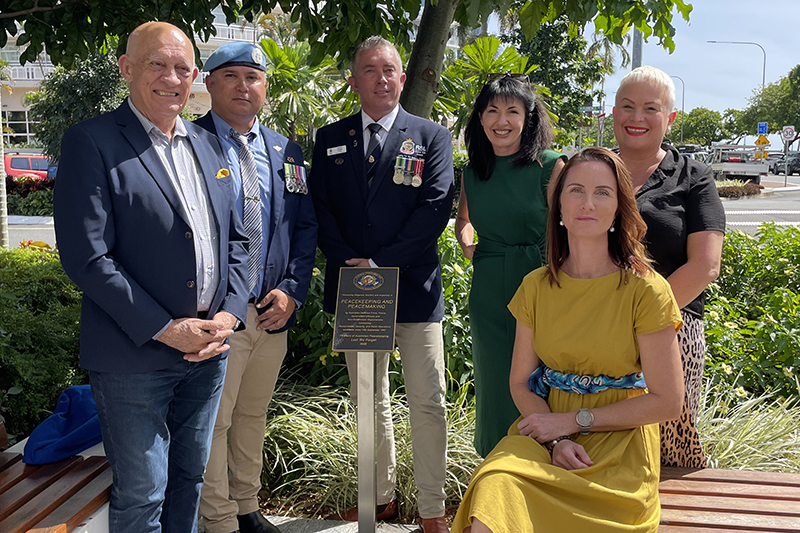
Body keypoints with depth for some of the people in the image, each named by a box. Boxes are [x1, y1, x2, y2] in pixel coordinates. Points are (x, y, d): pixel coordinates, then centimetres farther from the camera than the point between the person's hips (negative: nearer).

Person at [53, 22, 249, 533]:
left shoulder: (209, 146, 10)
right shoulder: (92, 141, -9)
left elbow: (235, 239, 12)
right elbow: (86, 257, -16)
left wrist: (229, 314, -4)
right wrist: (164, 330, -17)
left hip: (209, 349, 6)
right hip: (134, 358, -5)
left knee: (190, 477, 21)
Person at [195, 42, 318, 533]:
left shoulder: (287, 152, 11)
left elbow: (306, 226, 11)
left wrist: (292, 290, -1)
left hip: (272, 311, 5)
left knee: (253, 417, 18)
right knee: (212, 423, 4)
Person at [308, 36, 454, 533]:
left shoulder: (433, 137, 2)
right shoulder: (330, 139, 10)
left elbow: (435, 207, -8)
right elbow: (321, 210, 5)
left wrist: (381, 264, -15)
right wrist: (348, 265, -10)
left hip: (414, 287, -3)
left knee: (428, 402, 2)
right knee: (370, 400, 14)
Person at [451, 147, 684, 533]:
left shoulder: (645, 289, -6)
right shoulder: (537, 286, 5)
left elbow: (667, 401, -6)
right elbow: (521, 382, 7)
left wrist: (572, 421, -9)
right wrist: (555, 440, -11)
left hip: (620, 444, -2)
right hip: (547, 431, 2)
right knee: (494, 484, -29)